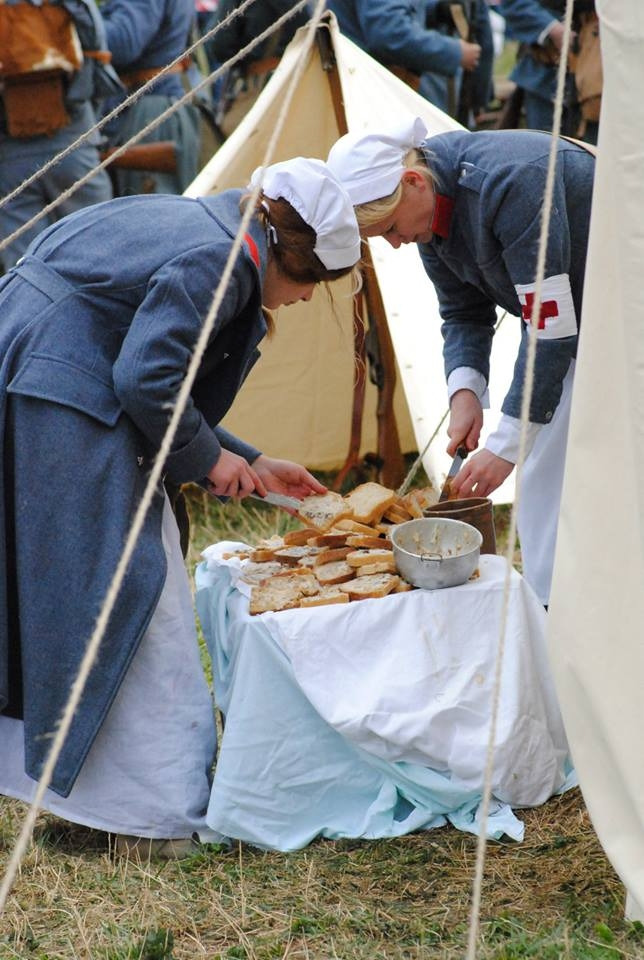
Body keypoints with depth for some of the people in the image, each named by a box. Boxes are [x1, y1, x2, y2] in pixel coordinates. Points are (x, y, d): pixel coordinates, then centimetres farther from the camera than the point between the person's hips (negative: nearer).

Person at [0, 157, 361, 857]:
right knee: (119, 587, -5)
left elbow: (162, 384, 20)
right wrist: (208, 458, -5)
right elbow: (146, 379, -21)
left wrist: (250, 465, 21)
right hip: (58, 397, -10)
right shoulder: (221, 259, -14)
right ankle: (156, 807, 3)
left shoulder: (197, 228, 18)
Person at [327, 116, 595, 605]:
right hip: (570, 318, 8)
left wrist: (506, 445, -28)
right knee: (543, 478, 6)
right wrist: (464, 389, -15)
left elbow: (551, 327, -32)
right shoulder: (431, 206, -8)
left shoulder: (511, 184, -35)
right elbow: (464, 312, 4)